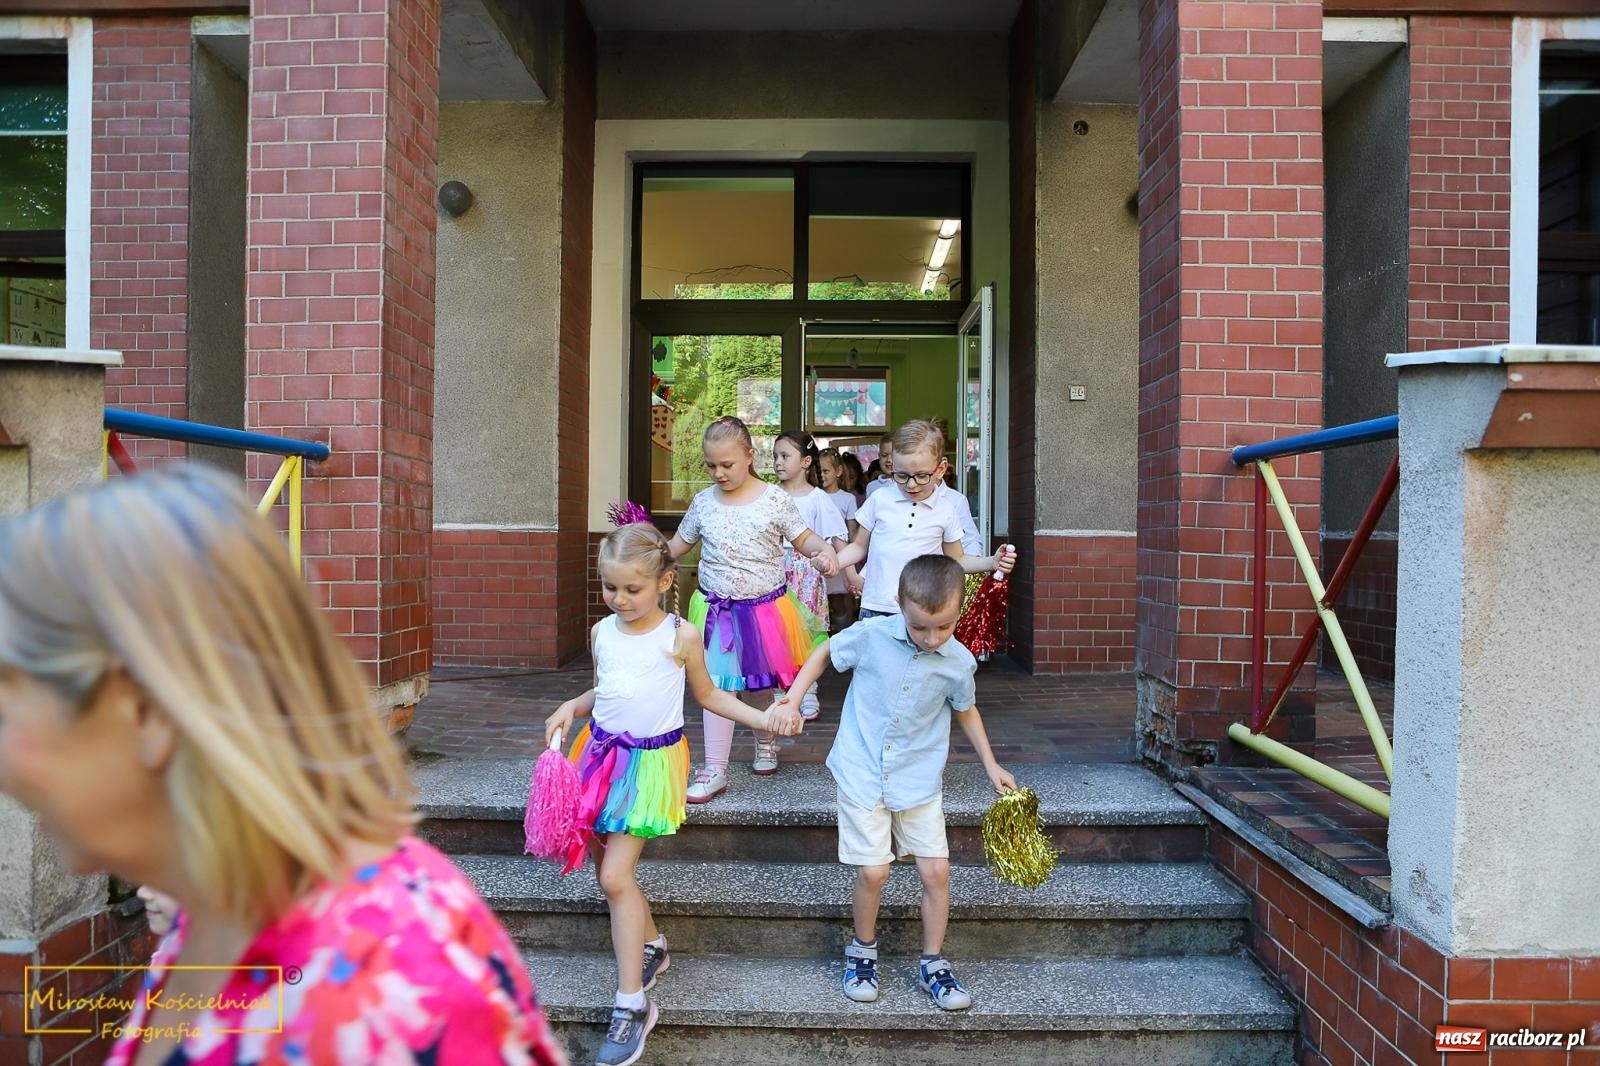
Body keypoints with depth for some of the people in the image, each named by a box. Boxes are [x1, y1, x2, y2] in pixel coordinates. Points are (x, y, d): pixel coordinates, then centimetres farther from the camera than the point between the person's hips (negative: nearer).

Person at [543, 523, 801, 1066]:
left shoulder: (681, 636, -10)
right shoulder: (602, 632, 2)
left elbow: (708, 695, 2)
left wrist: (764, 717, -8)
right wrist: (571, 708, -2)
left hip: (650, 760, -5)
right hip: (603, 750, 5)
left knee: (615, 876, -11)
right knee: (607, 869, 13)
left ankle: (632, 1004, 1)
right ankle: (652, 945, 39)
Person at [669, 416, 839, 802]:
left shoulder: (775, 499, -7)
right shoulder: (703, 502, 0)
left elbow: (803, 539, 1)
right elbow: (678, 545, 12)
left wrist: (824, 548, -20)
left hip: (765, 607, -1)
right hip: (717, 609, 1)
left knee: (763, 683, 15)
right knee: (719, 687, -3)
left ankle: (765, 742, 42)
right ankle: (714, 770, 5)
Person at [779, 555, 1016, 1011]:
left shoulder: (958, 662, -9)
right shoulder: (870, 635, -16)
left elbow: (966, 711, 11)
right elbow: (826, 653, 3)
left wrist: (991, 765, 11)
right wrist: (792, 698, -6)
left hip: (919, 780, 2)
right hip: (862, 773, -2)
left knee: (936, 870, 1)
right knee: (873, 871, -3)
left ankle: (933, 964, 22)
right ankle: (863, 952, 24)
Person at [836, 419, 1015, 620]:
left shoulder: (945, 511, 3)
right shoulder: (879, 500, 1)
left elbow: (956, 559, 15)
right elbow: (859, 546, 12)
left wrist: (992, 562, -1)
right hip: (876, 608, 0)